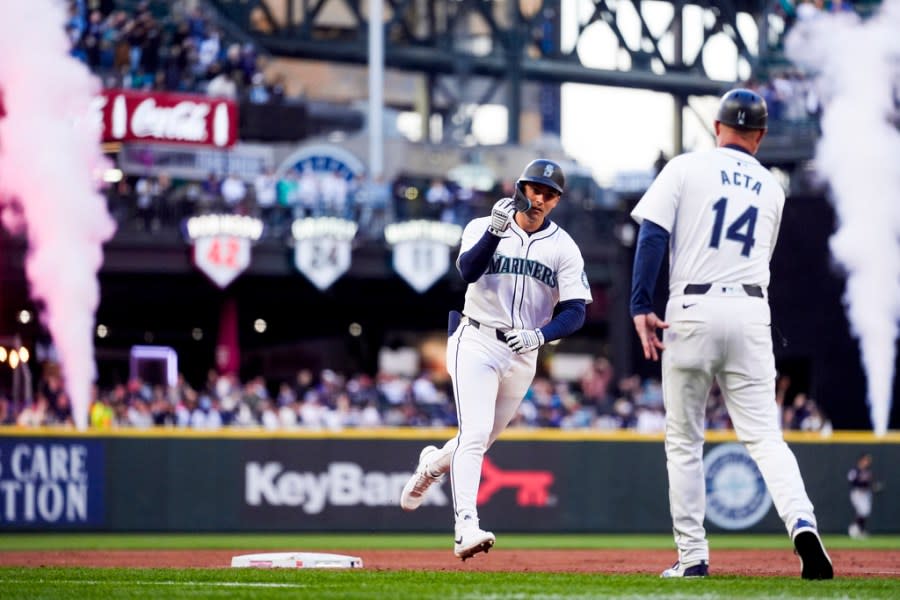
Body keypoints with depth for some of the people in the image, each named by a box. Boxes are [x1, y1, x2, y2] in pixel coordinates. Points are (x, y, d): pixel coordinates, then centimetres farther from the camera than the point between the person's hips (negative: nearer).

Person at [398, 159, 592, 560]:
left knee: (481, 440, 15)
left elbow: (575, 312, -5)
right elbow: (468, 270, -22)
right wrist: (495, 230, -36)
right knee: (474, 434, -20)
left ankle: (433, 464, 47)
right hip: (476, 343, -4)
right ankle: (466, 527, -28)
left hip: (523, 355, 4)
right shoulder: (483, 227, -2)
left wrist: (540, 335, -23)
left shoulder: (564, 248, 2)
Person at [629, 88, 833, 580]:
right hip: (751, 311, 3)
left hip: (693, 310, -2)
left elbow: (653, 234, -7)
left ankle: (692, 556, 5)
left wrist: (641, 306, -9)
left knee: (684, 441, 7)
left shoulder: (685, 168, 3)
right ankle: (801, 522, -23)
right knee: (764, 434, 1)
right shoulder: (771, 188, 16)